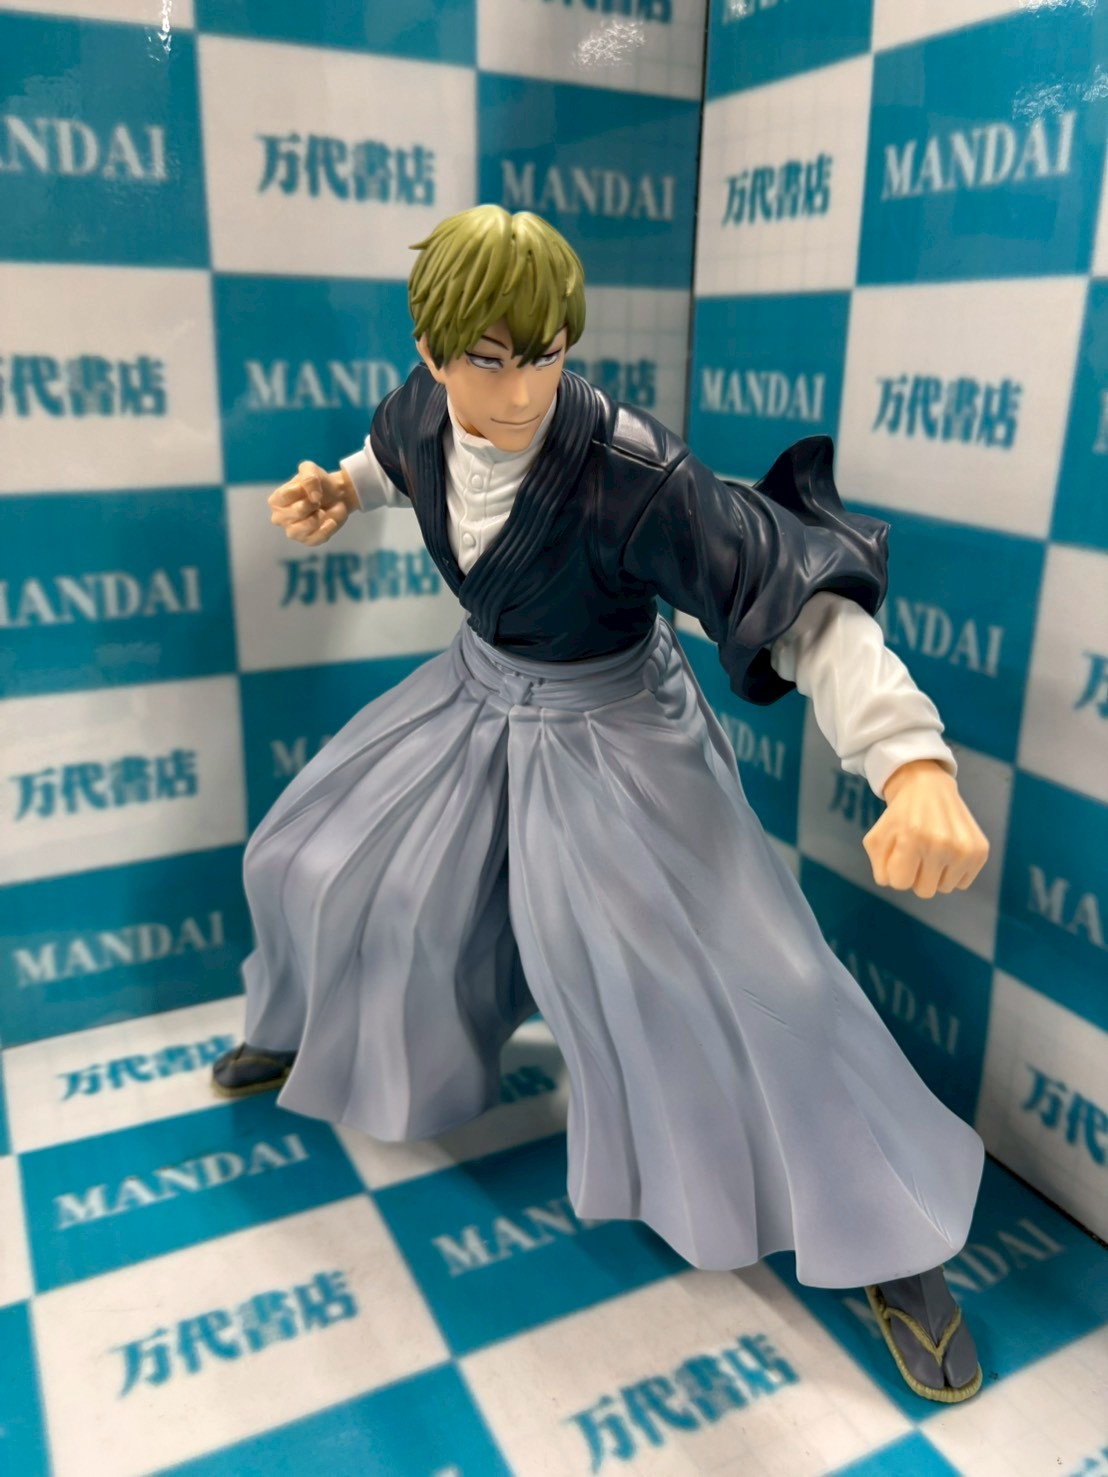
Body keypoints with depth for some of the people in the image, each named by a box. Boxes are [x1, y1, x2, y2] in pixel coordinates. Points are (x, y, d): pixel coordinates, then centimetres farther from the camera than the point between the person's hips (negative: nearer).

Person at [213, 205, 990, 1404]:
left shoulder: (629, 474, -33)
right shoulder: (426, 408, -14)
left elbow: (801, 592, -39)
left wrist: (912, 758, -53)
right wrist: (336, 494, -6)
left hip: (609, 727, -6)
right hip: (478, 689, 6)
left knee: (741, 975, -11)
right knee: (316, 857, 16)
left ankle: (890, 1245, 10)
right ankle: (310, 1029, 50)